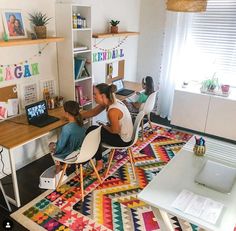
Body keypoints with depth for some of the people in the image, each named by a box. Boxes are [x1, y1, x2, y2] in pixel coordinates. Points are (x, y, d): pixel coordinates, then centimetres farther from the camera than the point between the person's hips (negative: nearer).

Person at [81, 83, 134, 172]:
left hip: (123, 139, -9)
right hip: (124, 134, 9)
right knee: (93, 129, 12)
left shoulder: (113, 110, -31)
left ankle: (99, 163, 10)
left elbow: (115, 130, -23)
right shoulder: (109, 101, -3)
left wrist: (104, 126, -5)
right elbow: (92, 112, 6)